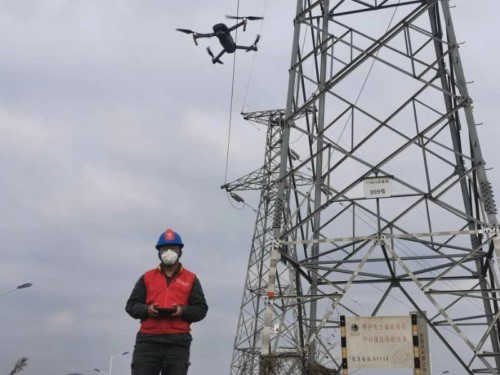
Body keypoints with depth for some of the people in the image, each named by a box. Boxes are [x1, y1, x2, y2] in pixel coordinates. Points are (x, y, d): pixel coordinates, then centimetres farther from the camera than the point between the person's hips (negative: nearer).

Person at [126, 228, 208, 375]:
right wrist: (147, 310, -9)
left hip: (178, 342, 0)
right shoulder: (147, 277, 16)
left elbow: (201, 308, 8)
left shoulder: (191, 279, 14)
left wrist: (183, 311, -12)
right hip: (148, 340, 1)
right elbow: (131, 305, 12)